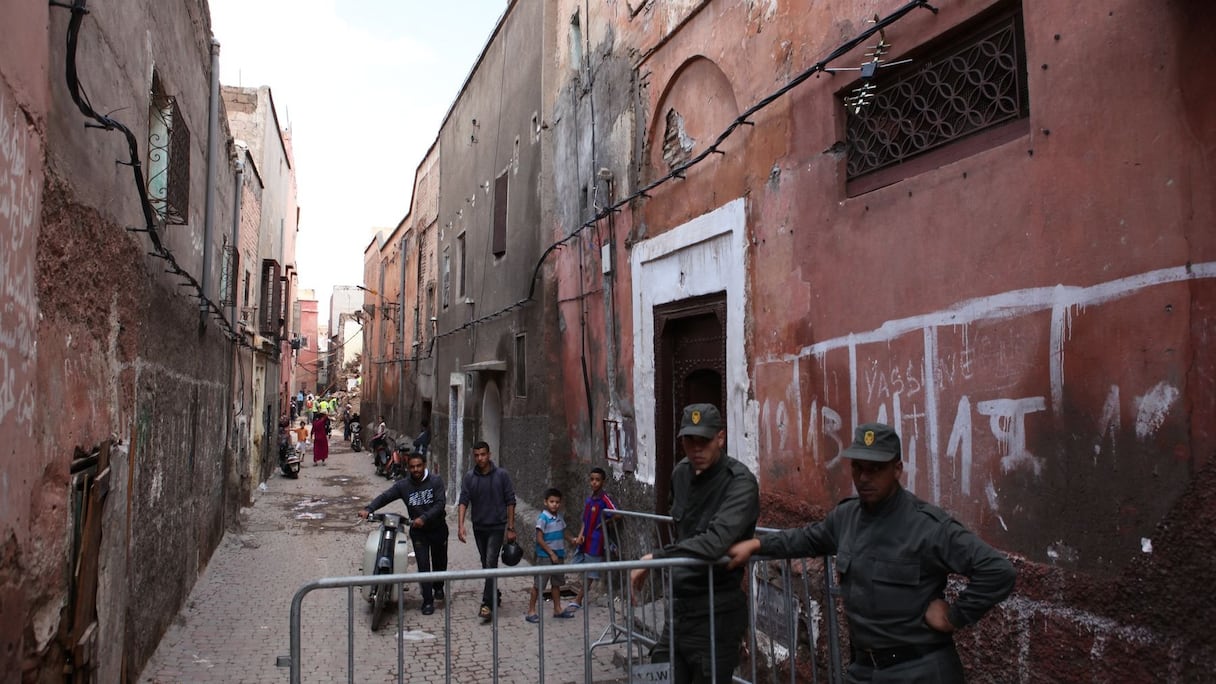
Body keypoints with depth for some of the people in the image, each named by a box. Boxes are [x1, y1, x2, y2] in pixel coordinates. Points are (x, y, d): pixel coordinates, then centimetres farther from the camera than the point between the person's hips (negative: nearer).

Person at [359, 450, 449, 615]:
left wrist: (424, 518, -29)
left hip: (438, 528, 0)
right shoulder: (403, 485, -5)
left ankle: (438, 587, 44)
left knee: (440, 562, 16)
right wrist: (368, 509, -27)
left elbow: (440, 503, -18)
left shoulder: (435, 481, -11)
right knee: (423, 565, -6)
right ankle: (427, 601, 3)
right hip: (418, 531, 0)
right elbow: (385, 497, -10)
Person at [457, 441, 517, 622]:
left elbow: (510, 502, -5)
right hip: (478, 527, 4)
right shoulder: (469, 477, -1)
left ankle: (487, 604, -11)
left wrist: (511, 528, -7)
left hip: (496, 526, -4)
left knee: (491, 563, -12)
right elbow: (463, 501, -6)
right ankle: (494, 596, 30)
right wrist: (460, 525, -19)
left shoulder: (501, 475, -8)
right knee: (486, 565, 14)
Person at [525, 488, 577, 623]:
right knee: (539, 584, -1)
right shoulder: (543, 518, -16)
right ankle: (531, 611, 7)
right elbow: (539, 539, -17)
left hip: (558, 556, 8)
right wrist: (551, 553, -17)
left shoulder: (560, 518, 7)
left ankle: (557, 609, 26)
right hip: (545, 556, -8)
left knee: (556, 583, 16)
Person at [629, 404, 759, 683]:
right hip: (679, 607, 7)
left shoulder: (740, 482, -18)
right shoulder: (681, 473, 6)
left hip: (716, 615, -7)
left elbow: (715, 542, -32)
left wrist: (656, 558, -25)